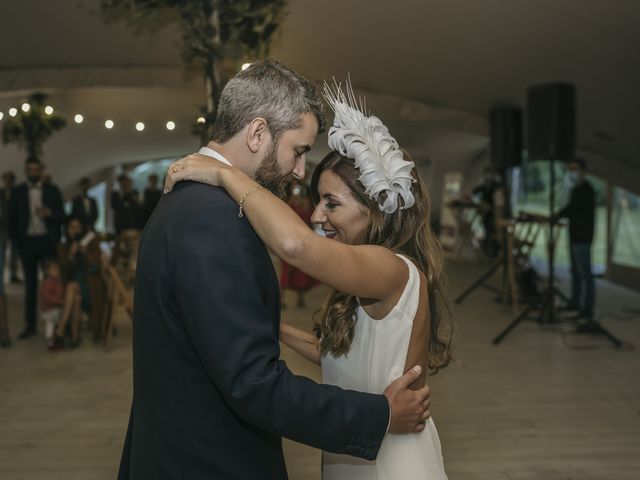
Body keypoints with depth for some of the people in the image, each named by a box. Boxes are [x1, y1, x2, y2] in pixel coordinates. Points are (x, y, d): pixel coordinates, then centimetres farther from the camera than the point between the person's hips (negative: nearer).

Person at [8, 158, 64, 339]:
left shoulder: (52, 190, 4)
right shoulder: (18, 192, 5)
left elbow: (61, 215, 2)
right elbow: (12, 218, 6)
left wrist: (49, 213, -18)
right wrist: (15, 241, -1)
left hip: (48, 241, -1)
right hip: (27, 242, 1)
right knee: (30, 283, 6)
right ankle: (30, 325, 10)